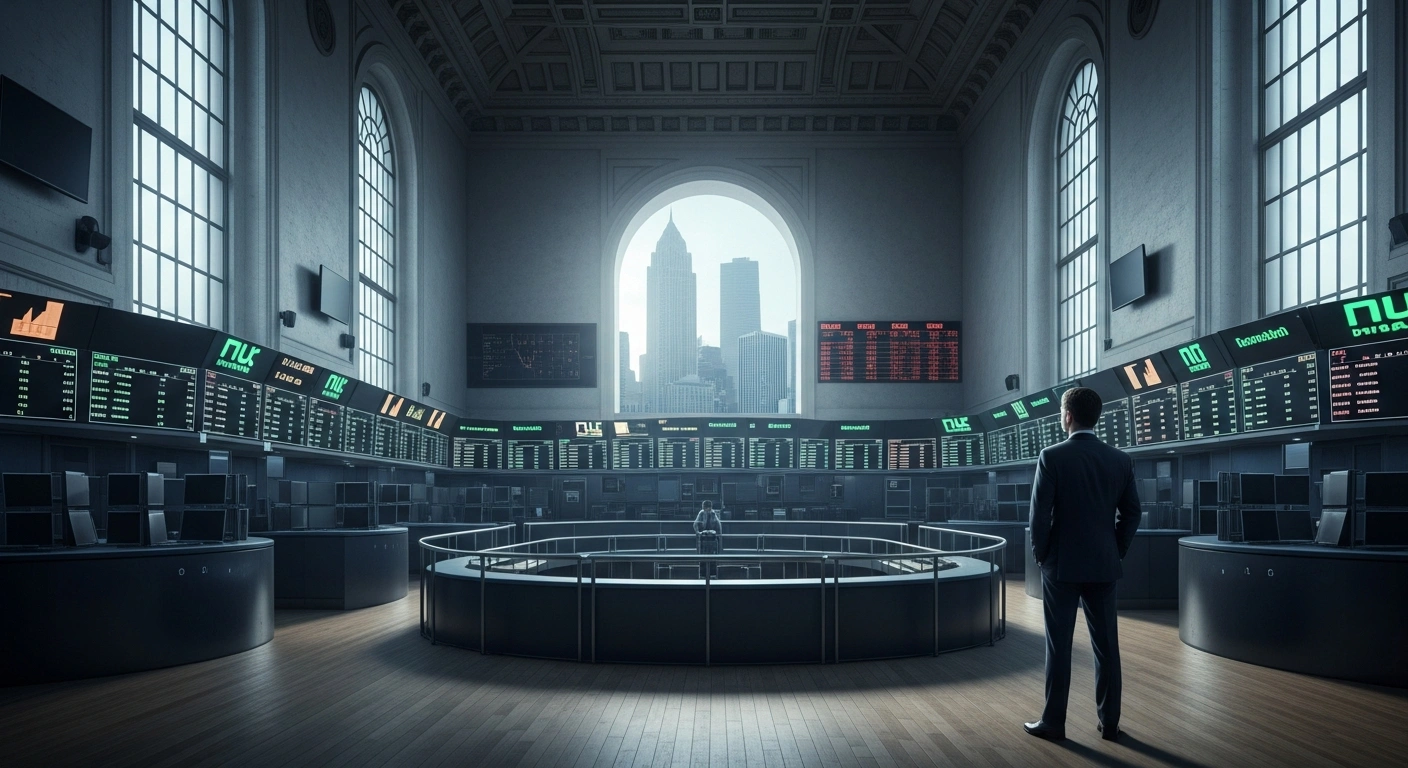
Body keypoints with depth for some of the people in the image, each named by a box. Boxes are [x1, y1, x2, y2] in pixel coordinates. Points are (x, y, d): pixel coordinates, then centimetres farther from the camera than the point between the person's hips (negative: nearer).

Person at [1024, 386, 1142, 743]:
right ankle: (1109, 722, 16)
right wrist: (1116, 551, 15)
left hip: (1062, 565, -4)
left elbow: (1040, 513, -12)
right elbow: (1131, 512, 6)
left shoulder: (1053, 457, -11)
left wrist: (1040, 554, 1)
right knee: (1107, 645, 10)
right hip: (1103, 566, 4)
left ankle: (1053, 722, 9)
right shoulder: (1120, 459, 2)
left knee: (1058, 646, 3)